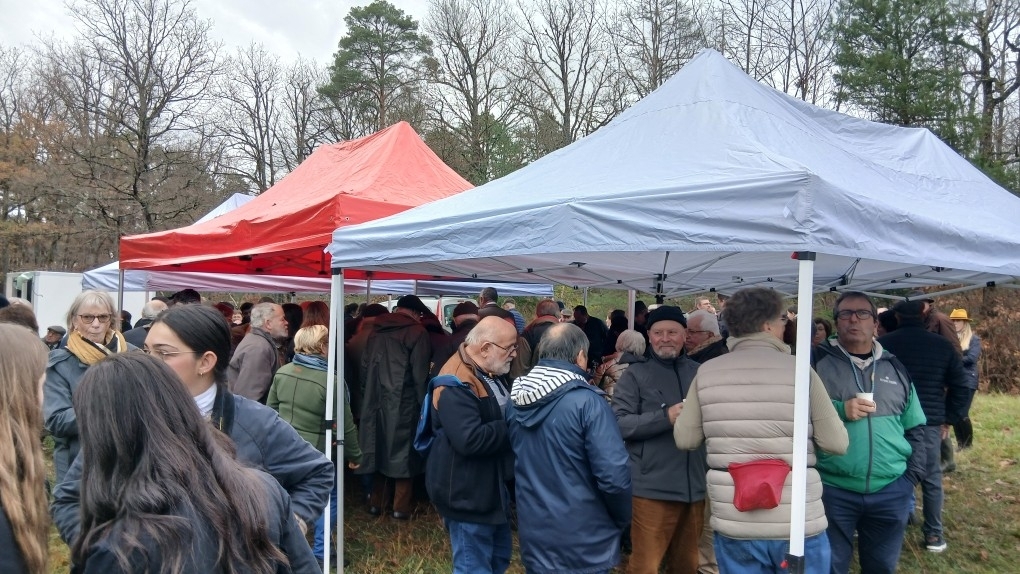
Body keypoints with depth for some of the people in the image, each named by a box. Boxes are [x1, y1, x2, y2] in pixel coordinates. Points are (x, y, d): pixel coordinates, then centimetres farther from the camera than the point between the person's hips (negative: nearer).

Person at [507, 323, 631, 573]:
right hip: (583, 543, -5)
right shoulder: (586, 401, -20)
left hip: (533, 535, 5)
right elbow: (614, 475, -22)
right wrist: (622, 518, -5)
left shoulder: (515, 400, -1)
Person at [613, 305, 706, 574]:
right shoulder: (636, 375, -3)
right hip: (653, 487, -4)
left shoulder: (700, 373, 8)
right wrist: (665, 417, -20)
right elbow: (619, 423, -12)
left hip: (695, 486, 4)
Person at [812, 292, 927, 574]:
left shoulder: (894, 368, 11)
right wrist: (838, 411, -19)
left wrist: (913, 475, 7)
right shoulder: (817, 361, -2)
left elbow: (915, 429, 16)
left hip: (891, 491, 4)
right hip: (832, 488, -3)